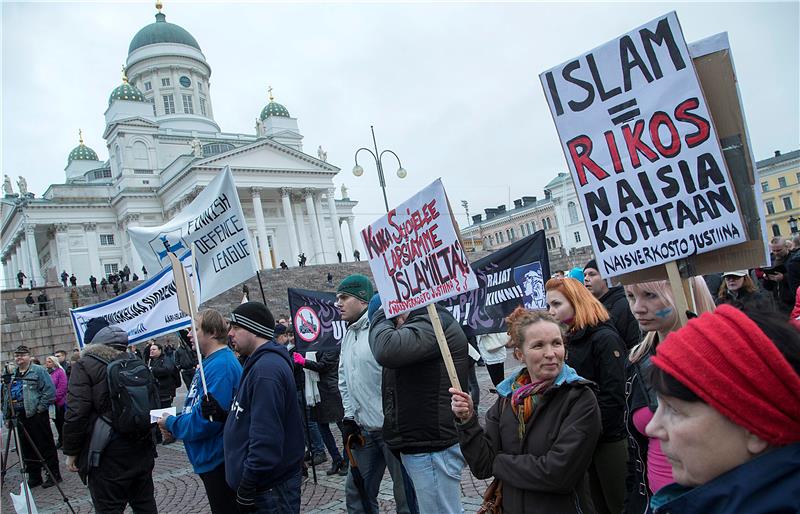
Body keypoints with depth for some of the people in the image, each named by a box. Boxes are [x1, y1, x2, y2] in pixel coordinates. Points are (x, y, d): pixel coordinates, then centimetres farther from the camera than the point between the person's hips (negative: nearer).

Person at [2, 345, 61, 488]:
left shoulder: (38, 371, -5)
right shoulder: (12, 375, 16)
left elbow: (50, 390, -11)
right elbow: (7, 397, 20)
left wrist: (41, 408, -13)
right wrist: (7, 417, 14)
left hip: (37, 416, -7)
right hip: (20, 416, 7)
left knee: (45, 446, -1)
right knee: (27, 449, 11)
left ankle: (54, 475, 6)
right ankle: (34, 476, 21)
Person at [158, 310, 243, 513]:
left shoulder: (220, 366, -24)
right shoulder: (211, 361, 9)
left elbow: (207, 419, -29)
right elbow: (198, 407, 19)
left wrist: (172, 424, -12)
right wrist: (174, 424, 3)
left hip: (218, 460, -10)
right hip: (209, 458, 10)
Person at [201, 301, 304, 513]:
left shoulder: (267, 369, -22)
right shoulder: (260, 364, 11)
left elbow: (266, 436, -26)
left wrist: (247, 487, -20)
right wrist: (221, 414, 3)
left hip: (271, 487, -10)